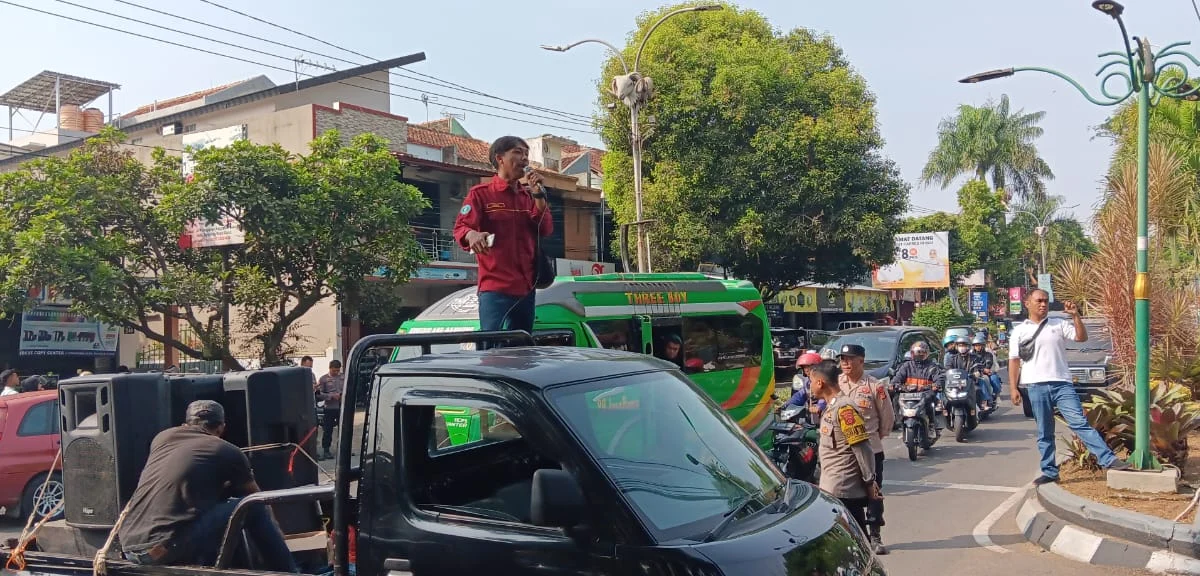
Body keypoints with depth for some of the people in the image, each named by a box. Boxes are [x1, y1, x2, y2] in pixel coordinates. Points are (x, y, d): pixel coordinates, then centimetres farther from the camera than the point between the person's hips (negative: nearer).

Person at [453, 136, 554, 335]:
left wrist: (538, 195, -4)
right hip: (495, 286, -6)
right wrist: (471, 235, -33)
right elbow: (460, 227, -10)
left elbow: (546, 230, 6)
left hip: (526, 286, 6)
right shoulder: (481, 193, 0)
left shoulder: (529, 195, 15)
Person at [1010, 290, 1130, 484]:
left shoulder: (1060, 324, 11)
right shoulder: (1019, 331, 10)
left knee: (1080, 423, -10)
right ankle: (1049, 472, 12)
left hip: (1062, 384, 0)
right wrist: (1013, 388, -1)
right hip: (1036, 387, 1)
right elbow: (1014, 361, 7)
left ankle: (1108, 459, -13)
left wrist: (1075, 315, -11)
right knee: (1044, 433, 7)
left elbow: (1082, 337, -1)